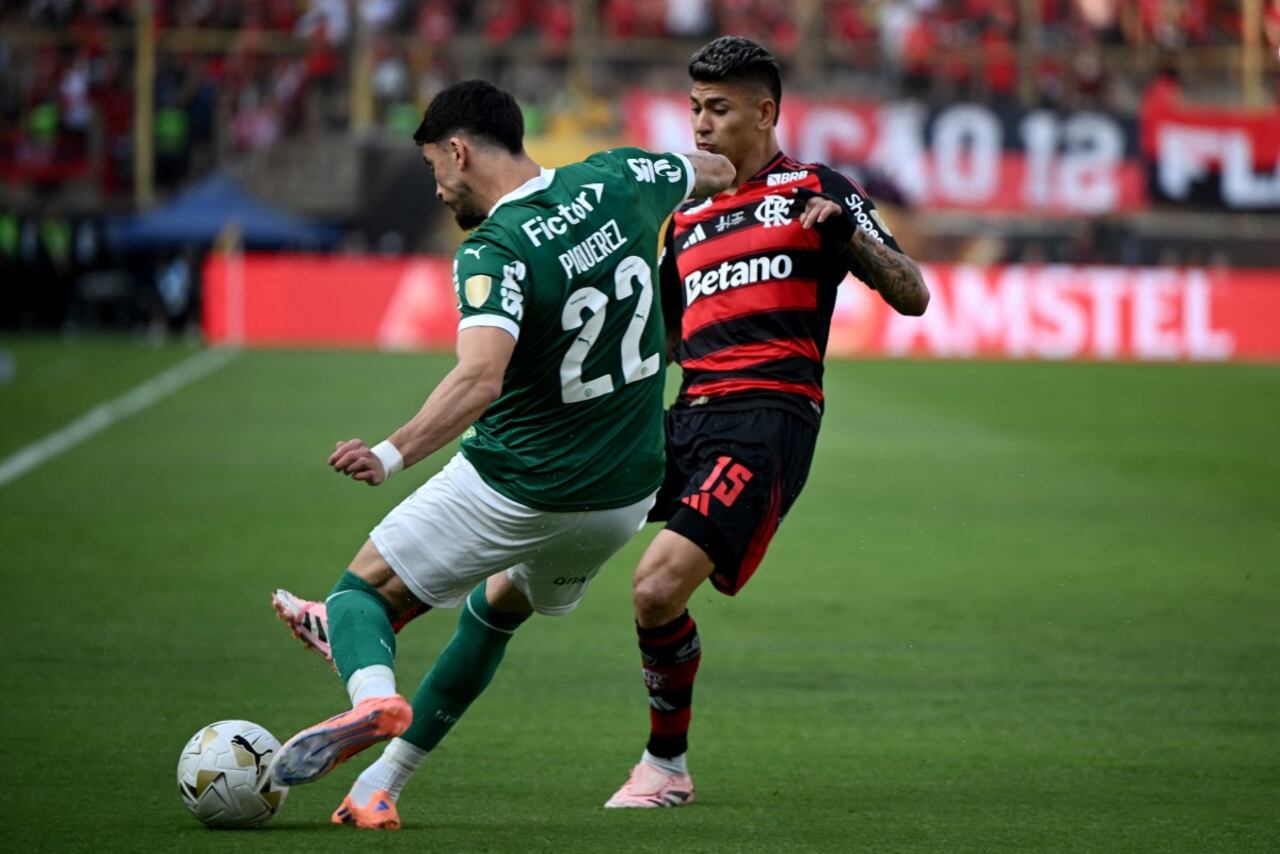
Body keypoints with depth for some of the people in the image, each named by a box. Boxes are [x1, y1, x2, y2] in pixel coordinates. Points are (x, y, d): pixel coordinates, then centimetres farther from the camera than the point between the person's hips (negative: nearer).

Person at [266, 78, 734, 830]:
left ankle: (372, 691, -26)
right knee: (500, 604, 30)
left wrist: (393, 456, -44)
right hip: (627, 494, 7)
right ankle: (380, 785, 31)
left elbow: (480, 379, -38)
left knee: (362, 589, 8)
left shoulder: (495, 252, -22)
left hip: (516, 492, -7)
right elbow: (718, 172, 16)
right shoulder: (617, 181, -4)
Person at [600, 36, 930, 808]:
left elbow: (913, 297, 0)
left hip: (768, 420, -7)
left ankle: (666, 767, -3)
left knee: (658, 590, -19)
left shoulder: (814, 191, 6)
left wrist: (846, 232, -16)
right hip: (690, 418, 7)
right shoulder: (686, 219, 24)